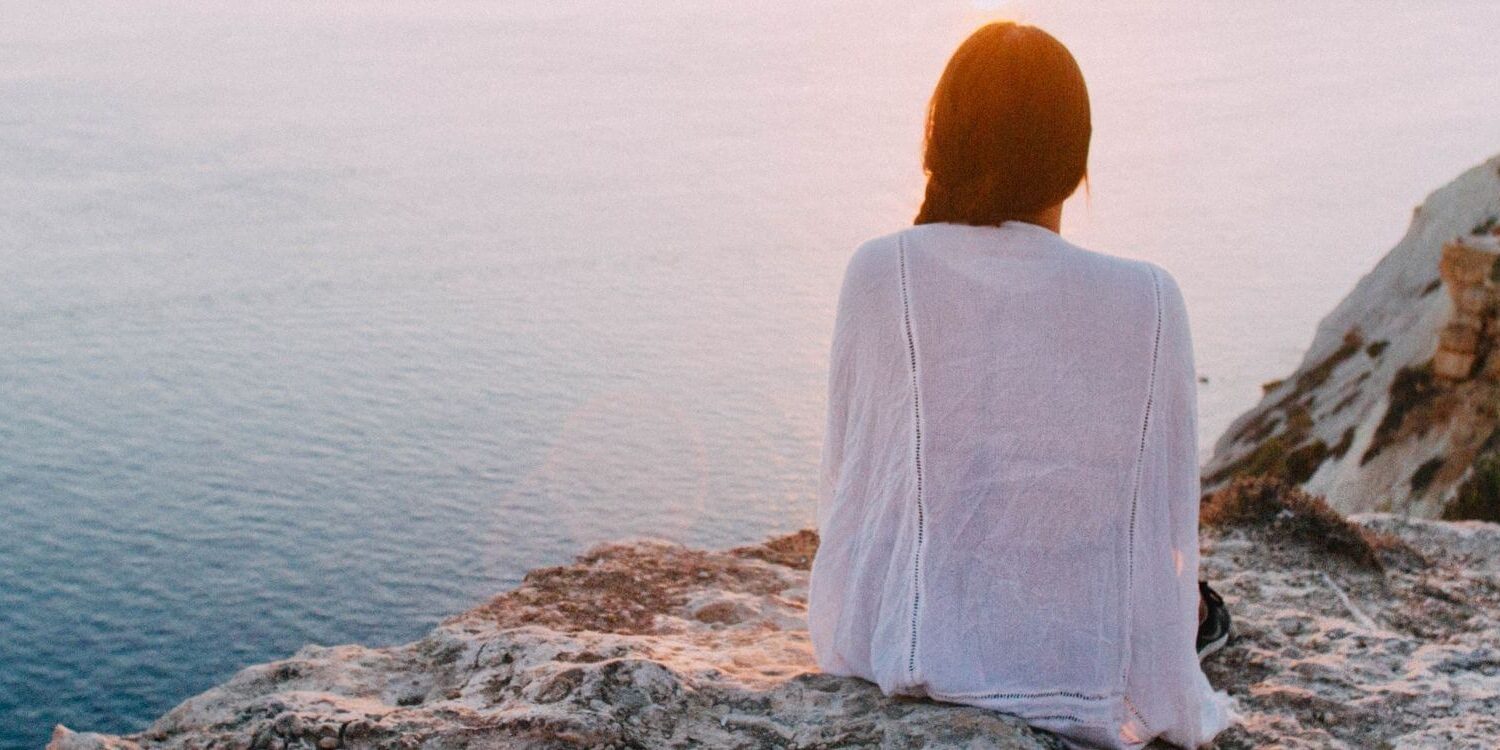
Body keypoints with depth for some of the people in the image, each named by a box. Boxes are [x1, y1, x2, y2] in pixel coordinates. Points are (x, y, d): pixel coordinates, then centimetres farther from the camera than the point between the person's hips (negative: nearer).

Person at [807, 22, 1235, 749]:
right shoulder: (1148, 300, -9)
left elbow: (845, 479, -1)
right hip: (1080, 682, 0)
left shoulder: (880, 272, -9)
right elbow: (1168, 522, -3)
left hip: (891, 655, 0)